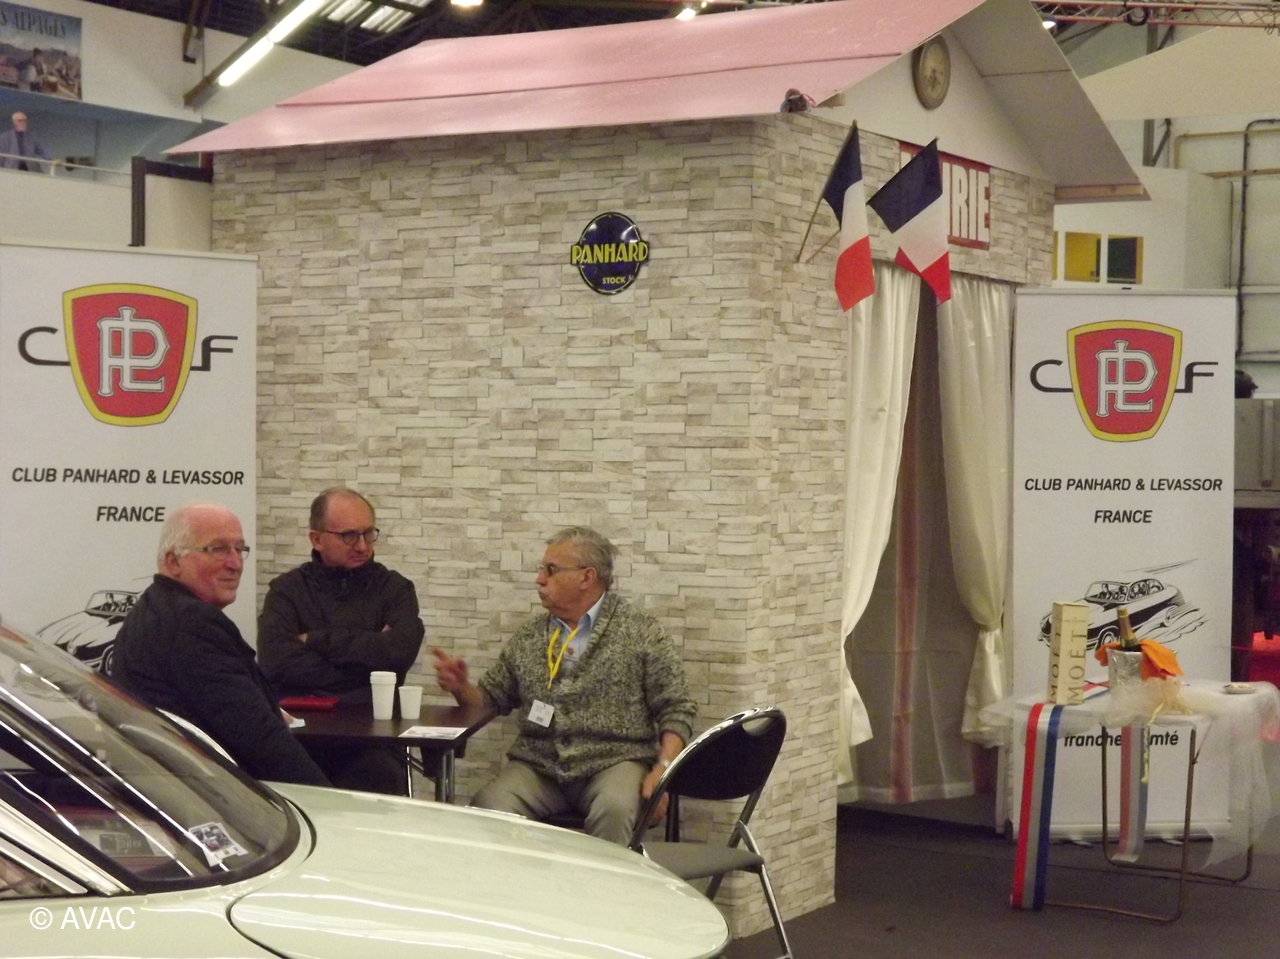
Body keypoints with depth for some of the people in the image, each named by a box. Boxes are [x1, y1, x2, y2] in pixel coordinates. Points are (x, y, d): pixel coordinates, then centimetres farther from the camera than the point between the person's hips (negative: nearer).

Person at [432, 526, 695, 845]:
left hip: (614, 762, -3)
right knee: (486, 808, -27)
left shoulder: (642, 631, 3)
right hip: (538, 765, 3)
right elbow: (492, 698, 20)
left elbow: (676, 710, 0)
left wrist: (663, 768, -14)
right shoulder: (530, 635, 15)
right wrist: (461, 688, -1)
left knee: (614, 809, -36)